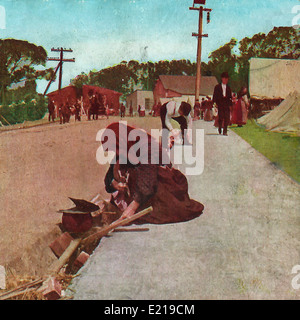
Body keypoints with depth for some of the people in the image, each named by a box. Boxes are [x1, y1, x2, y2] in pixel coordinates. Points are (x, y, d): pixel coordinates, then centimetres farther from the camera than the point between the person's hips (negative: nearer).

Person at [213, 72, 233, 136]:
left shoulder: (228, 88, 17)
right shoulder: (217, 87, 8)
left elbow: (230, 97, 16)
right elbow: (215, 96, 6)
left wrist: (230, 104, 6)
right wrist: (215, 103, -5)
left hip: (227, 106, 2)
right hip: (220, 105, -2)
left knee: (227, 118, -6)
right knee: (220, 118, -2)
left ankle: (225, 131, -1)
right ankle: (220, 130, 14)